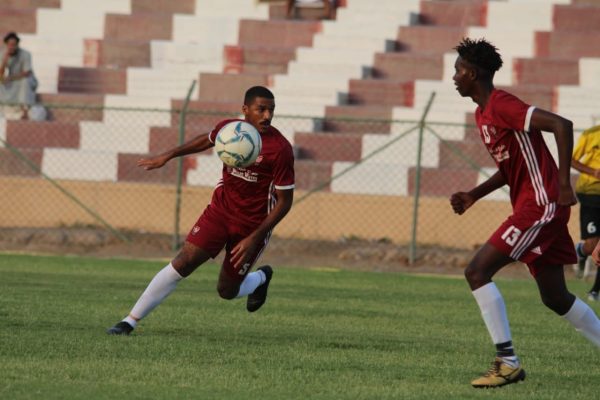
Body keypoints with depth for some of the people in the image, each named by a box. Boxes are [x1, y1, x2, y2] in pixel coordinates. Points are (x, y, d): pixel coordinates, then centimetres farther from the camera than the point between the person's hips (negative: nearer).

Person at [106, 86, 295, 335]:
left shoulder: (280, 149, -22)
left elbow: (284, 201, -16)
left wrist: (254, 239, -19)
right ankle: (130, 322, -5)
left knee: (227, 292, 6)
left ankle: (261, 278, 41)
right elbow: (206, 141, 18)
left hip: (253, 225, -3)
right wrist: (167, 156, 16)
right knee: (181, 265, -10)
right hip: (220, 210, 3)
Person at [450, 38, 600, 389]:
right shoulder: (483, 113, 16)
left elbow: (562, 125, -23)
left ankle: (508, 362, -13)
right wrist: (474, 196, 15)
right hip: (533, 206, 10)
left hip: (540, 204, -10)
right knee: (555, 297, 12)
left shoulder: (502, 106, -14)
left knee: (477, 271, -13)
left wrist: (564, 183, -25)